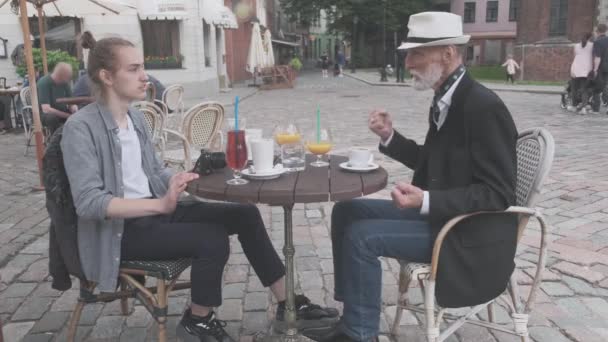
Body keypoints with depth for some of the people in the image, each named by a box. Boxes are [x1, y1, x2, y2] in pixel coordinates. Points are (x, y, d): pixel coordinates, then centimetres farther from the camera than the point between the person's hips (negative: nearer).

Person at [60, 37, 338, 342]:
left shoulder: (135, 117, 8)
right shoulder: (81, 128, -16)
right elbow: (88, 202, -23)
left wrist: (182, 179, -6)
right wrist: (160, 204, -30)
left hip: (153, 211, 8)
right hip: (119, 230, -7)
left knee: (244, 215, -5)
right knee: (212, 240, -26)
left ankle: (289, 304, 6)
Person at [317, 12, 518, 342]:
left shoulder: (484, 107, -22)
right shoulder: (445, 100, 6)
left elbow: (498, 194, -22)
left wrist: (427, 201, -33)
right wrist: (390, 137, 1)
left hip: (469, 234, -9)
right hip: (438, 211, 10)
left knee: (361, 236, -20)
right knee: (346, 211, 6)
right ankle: (353, 315, 13)